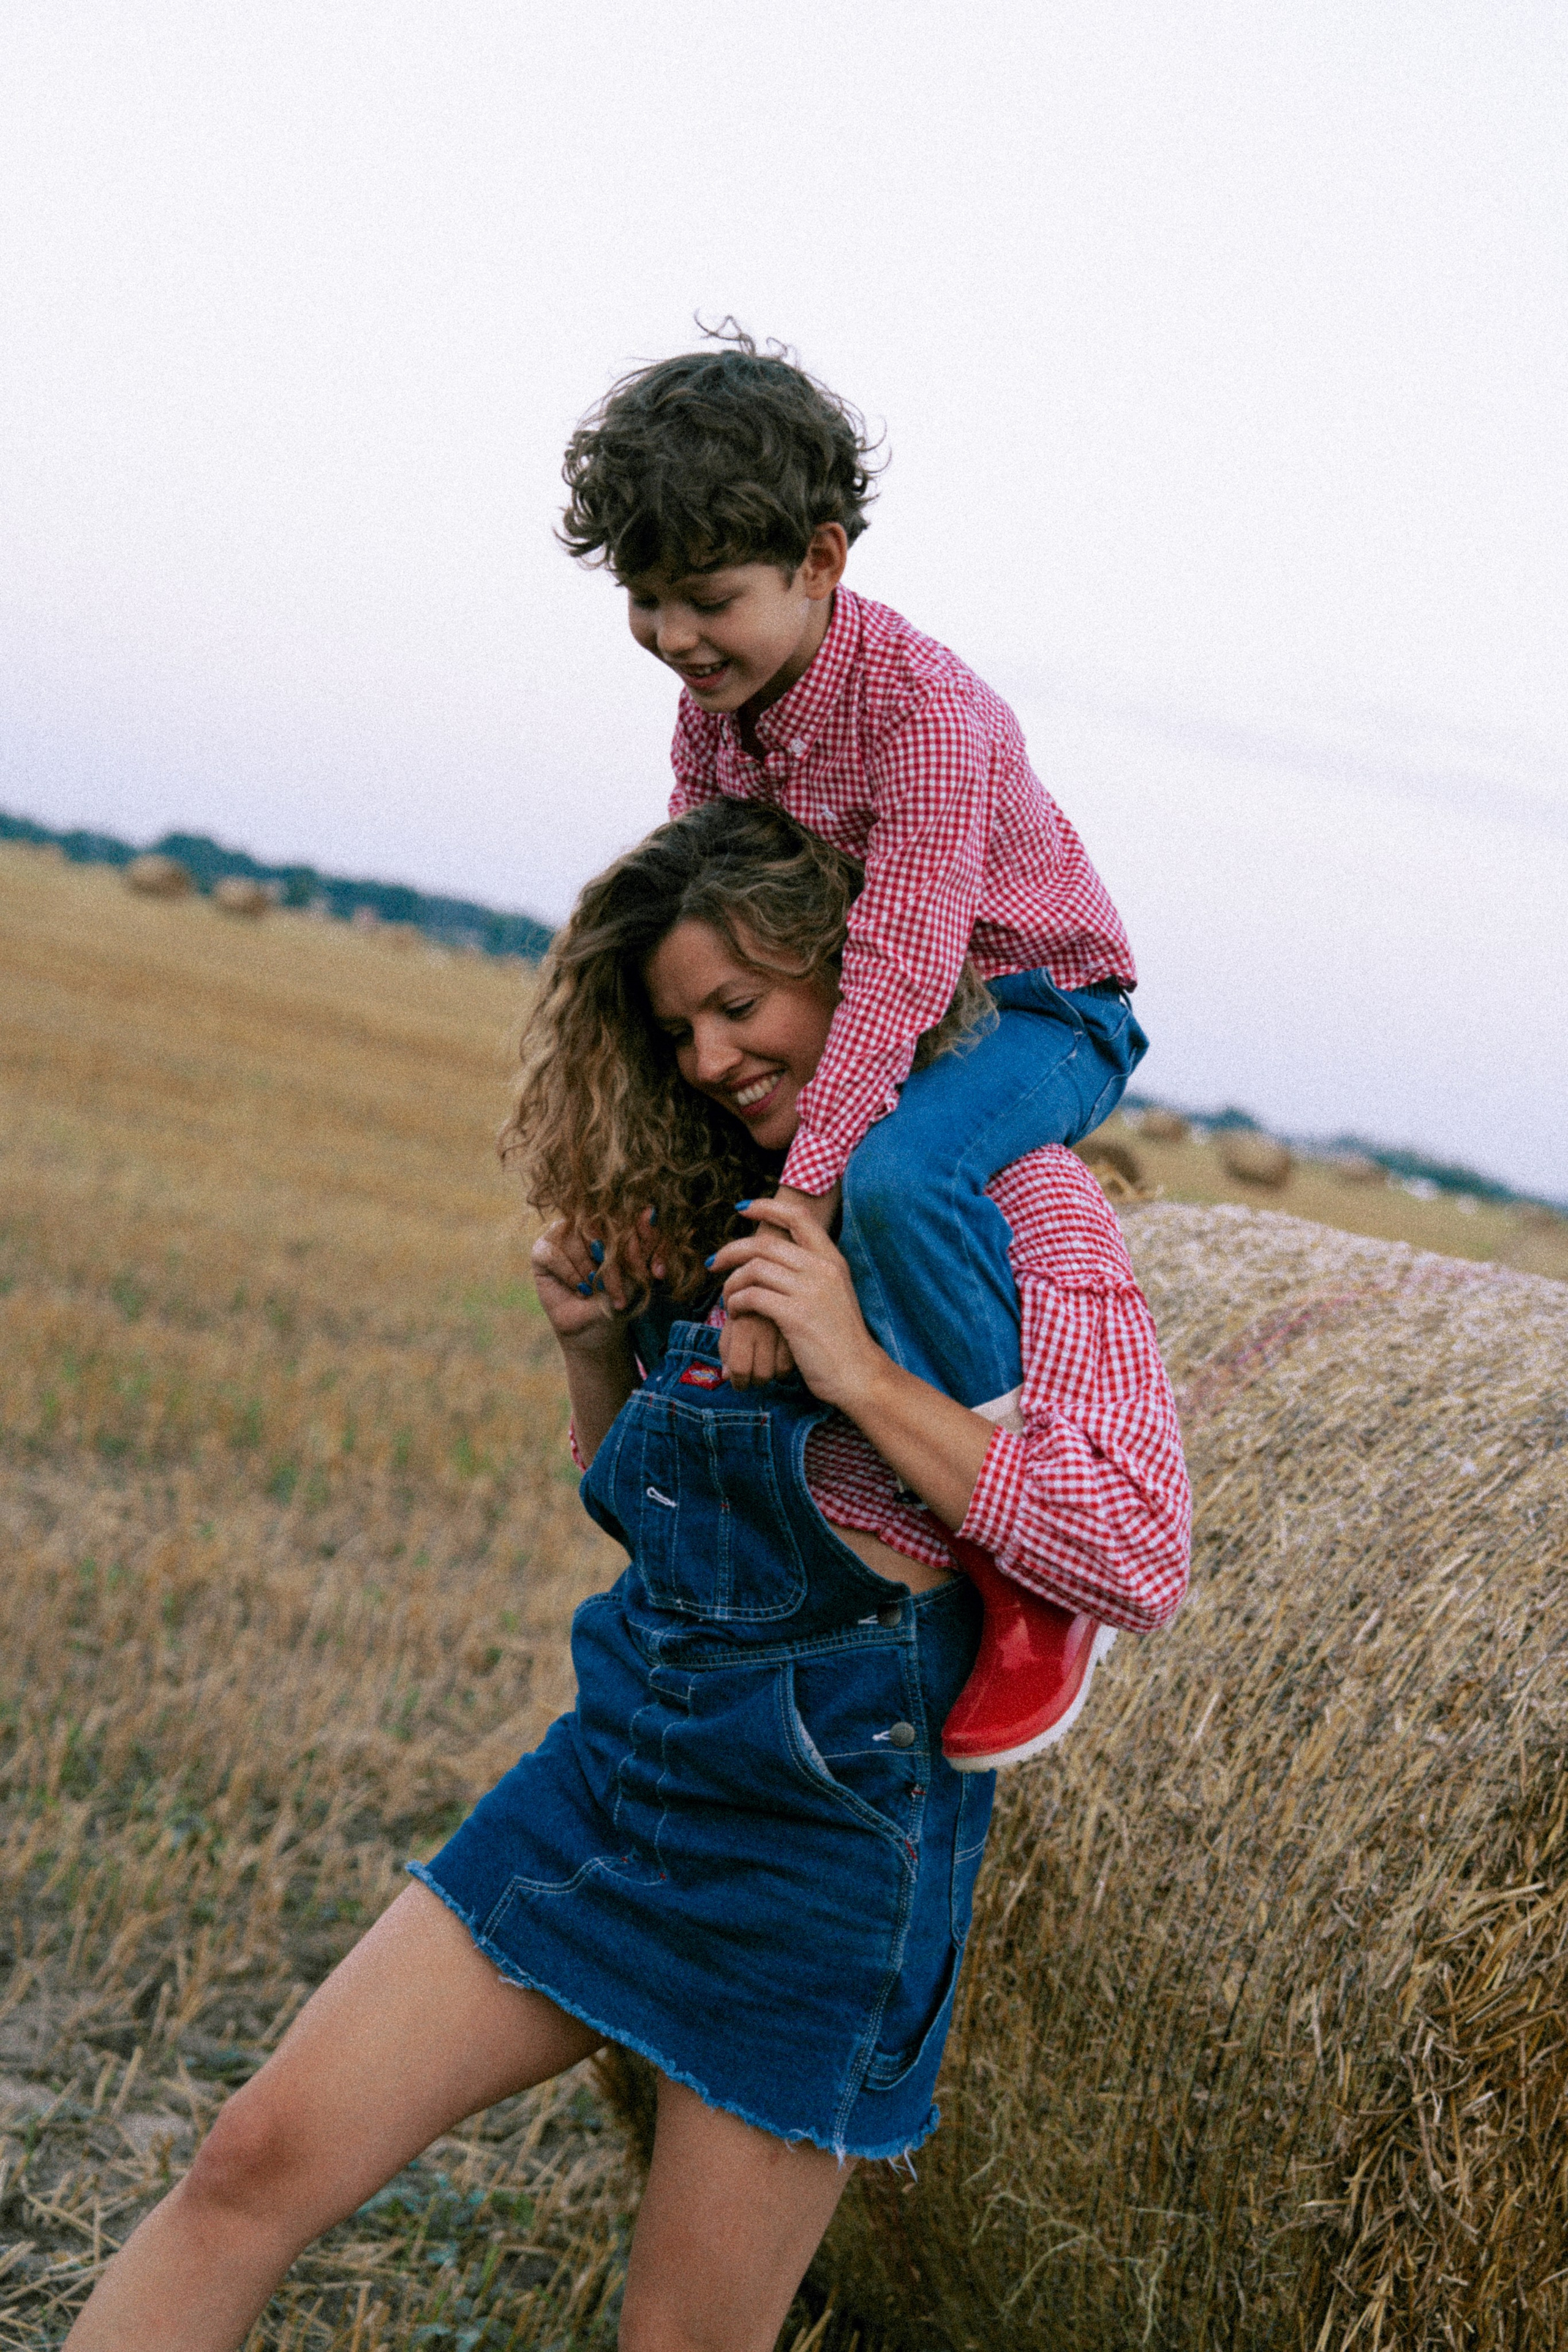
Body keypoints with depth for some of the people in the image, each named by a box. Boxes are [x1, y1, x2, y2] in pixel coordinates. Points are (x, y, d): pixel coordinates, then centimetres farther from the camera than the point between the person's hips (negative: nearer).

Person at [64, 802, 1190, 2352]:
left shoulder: (1017, 1203, -9)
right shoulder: (729, 1213, 11)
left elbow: (1138, 1566, -20)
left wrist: (860, 1374, -23)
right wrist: (592, 1350, 3)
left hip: (828, 1822, -6)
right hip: (620, 1757, 7)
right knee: (258, 2162, -3)